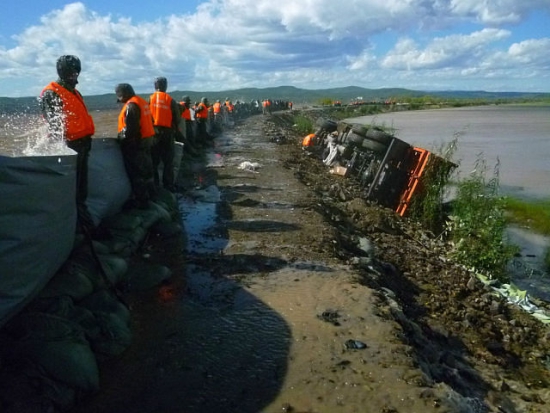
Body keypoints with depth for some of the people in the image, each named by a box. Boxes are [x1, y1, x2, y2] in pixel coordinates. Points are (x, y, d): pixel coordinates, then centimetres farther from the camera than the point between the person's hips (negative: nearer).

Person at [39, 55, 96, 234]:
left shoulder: (75, 93, 20)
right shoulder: (50, 94, -8)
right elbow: (52, 123, -17)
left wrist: (87, 140, 21)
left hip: (82, 144, 9)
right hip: (68, 145, -9)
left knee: (81, 187, 15)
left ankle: (83, 220, 26)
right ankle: (77, 223, 3)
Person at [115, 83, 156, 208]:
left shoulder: (131, 105, -18)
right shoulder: (142, 102, 12)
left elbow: (130, 128, -25)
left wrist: (120, 137, -10)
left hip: (135, 143, -10)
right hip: (147, 140, 10)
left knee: (136, 171, -3)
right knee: (146, 168, 19)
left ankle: (140, 200, 2)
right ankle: (150, 193, 31)